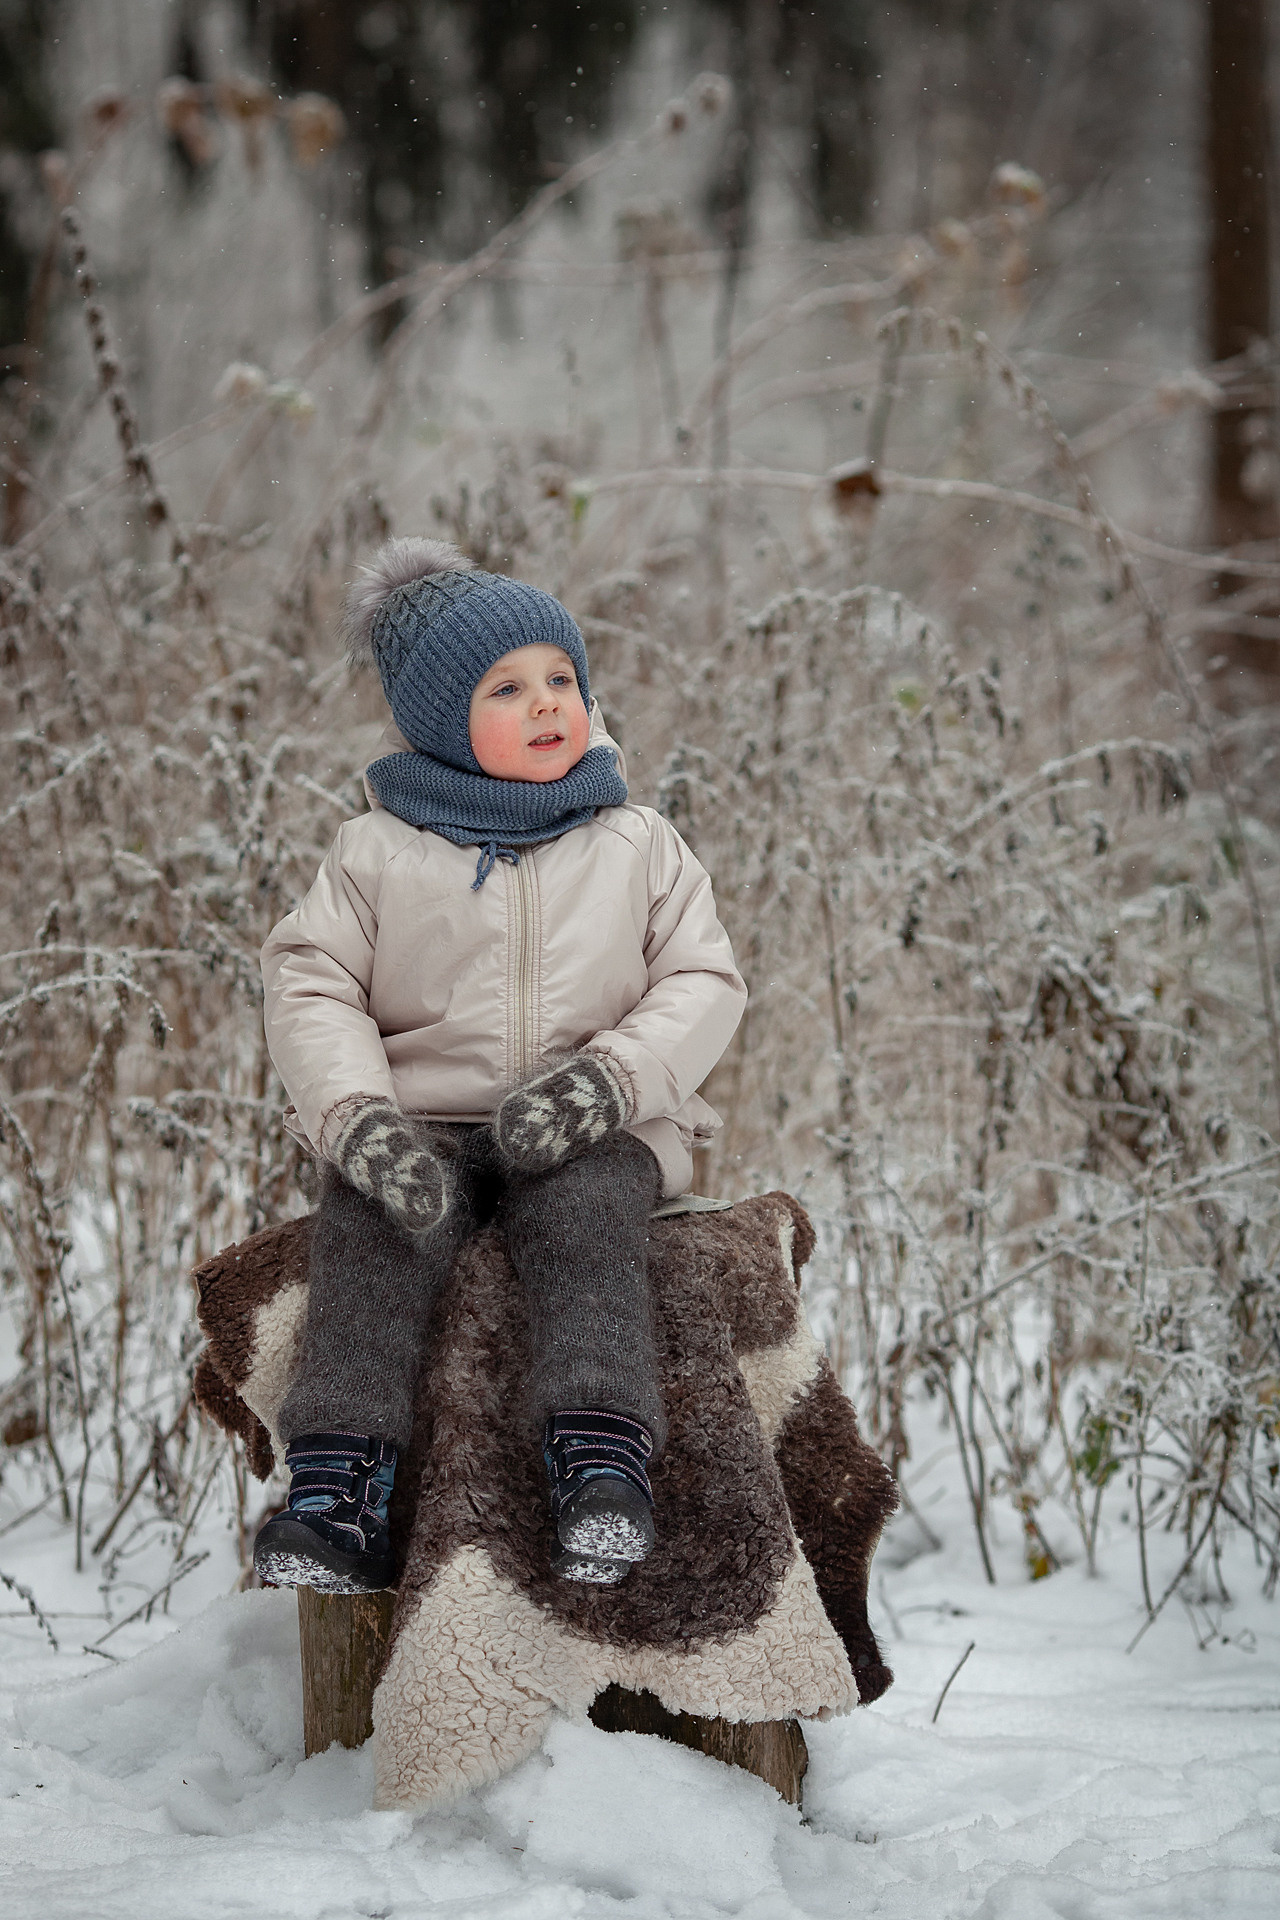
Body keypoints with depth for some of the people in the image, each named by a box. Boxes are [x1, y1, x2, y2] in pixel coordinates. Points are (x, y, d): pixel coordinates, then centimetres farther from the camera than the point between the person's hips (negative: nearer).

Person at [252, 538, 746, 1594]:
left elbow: (702, 982, 6)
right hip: (421, 1126, 0)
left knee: (582, 1219, -34)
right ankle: (336, 1490, -39)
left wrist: (607, 1077, -14)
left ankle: (604, 1465, -45)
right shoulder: (378, 852, 10)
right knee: (373, 1231, -30)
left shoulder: (639, 846, 12)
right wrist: (358, 1116, -16)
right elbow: (310, 986, 4)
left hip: (591, 1133, 0)